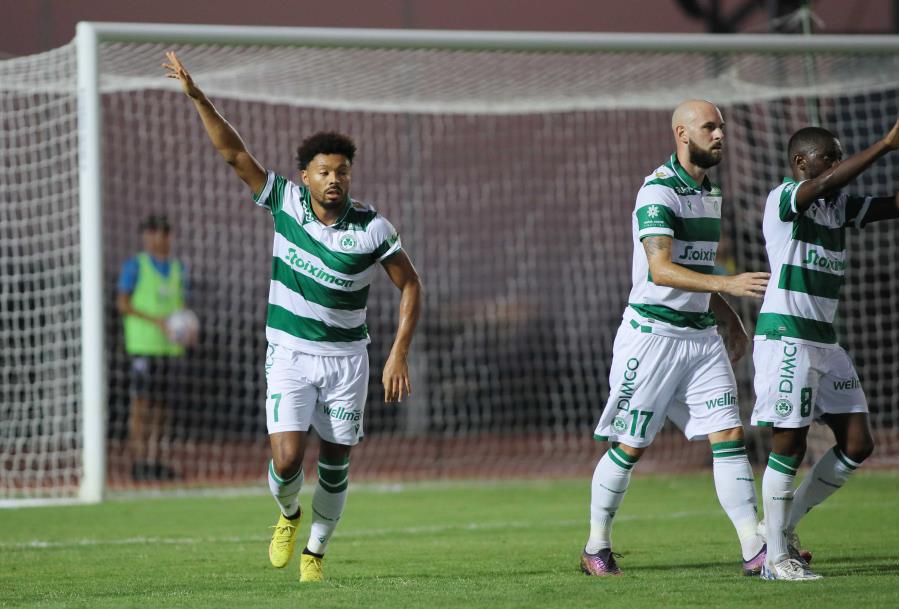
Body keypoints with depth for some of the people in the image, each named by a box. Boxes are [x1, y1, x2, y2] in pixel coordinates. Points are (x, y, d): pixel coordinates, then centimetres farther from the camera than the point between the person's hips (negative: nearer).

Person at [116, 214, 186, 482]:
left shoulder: (177, 268, 15)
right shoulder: (135, 266, -1)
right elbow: (122, 303, -5)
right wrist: (155, 320, -15)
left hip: (169, 345, 5)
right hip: (143, 343, -5)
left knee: (160, 404, 4)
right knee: (141, 403, -8)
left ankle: (153, 461, 8)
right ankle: (138, 462, -7)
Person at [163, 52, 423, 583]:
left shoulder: (372, 229, -10)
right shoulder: (286, 200, -6)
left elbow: (411, 286, -2)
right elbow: (235, 153, -5)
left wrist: (400, 355, -10)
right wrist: (198, 97, -14)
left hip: (346, 358, 0)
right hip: (290, 355, 0)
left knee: (335, 465, 4)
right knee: (287, 461, -13)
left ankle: (316, 552, 26)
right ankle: (288, 515, 21)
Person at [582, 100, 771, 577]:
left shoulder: (709, 192, 14)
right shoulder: (658, 190, -14)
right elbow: (661, 269, -26)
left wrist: (731, 321, 22)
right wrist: (728, 283, -35)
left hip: (701, 335, 7)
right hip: (653, 334, -7)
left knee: (729, 435, -4)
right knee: (629, 447, 1)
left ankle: (756, 551, -6)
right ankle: (596, 549, 16)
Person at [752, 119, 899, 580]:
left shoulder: (839, 206, 14)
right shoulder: (782, 199, -10)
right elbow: (825, 184, -29)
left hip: (824, 341, 8)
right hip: (785, 337, -8)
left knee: (857, 445, 4)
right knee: (789, 445, -6)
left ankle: (786, 524, 18)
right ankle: (776, 557, 2)